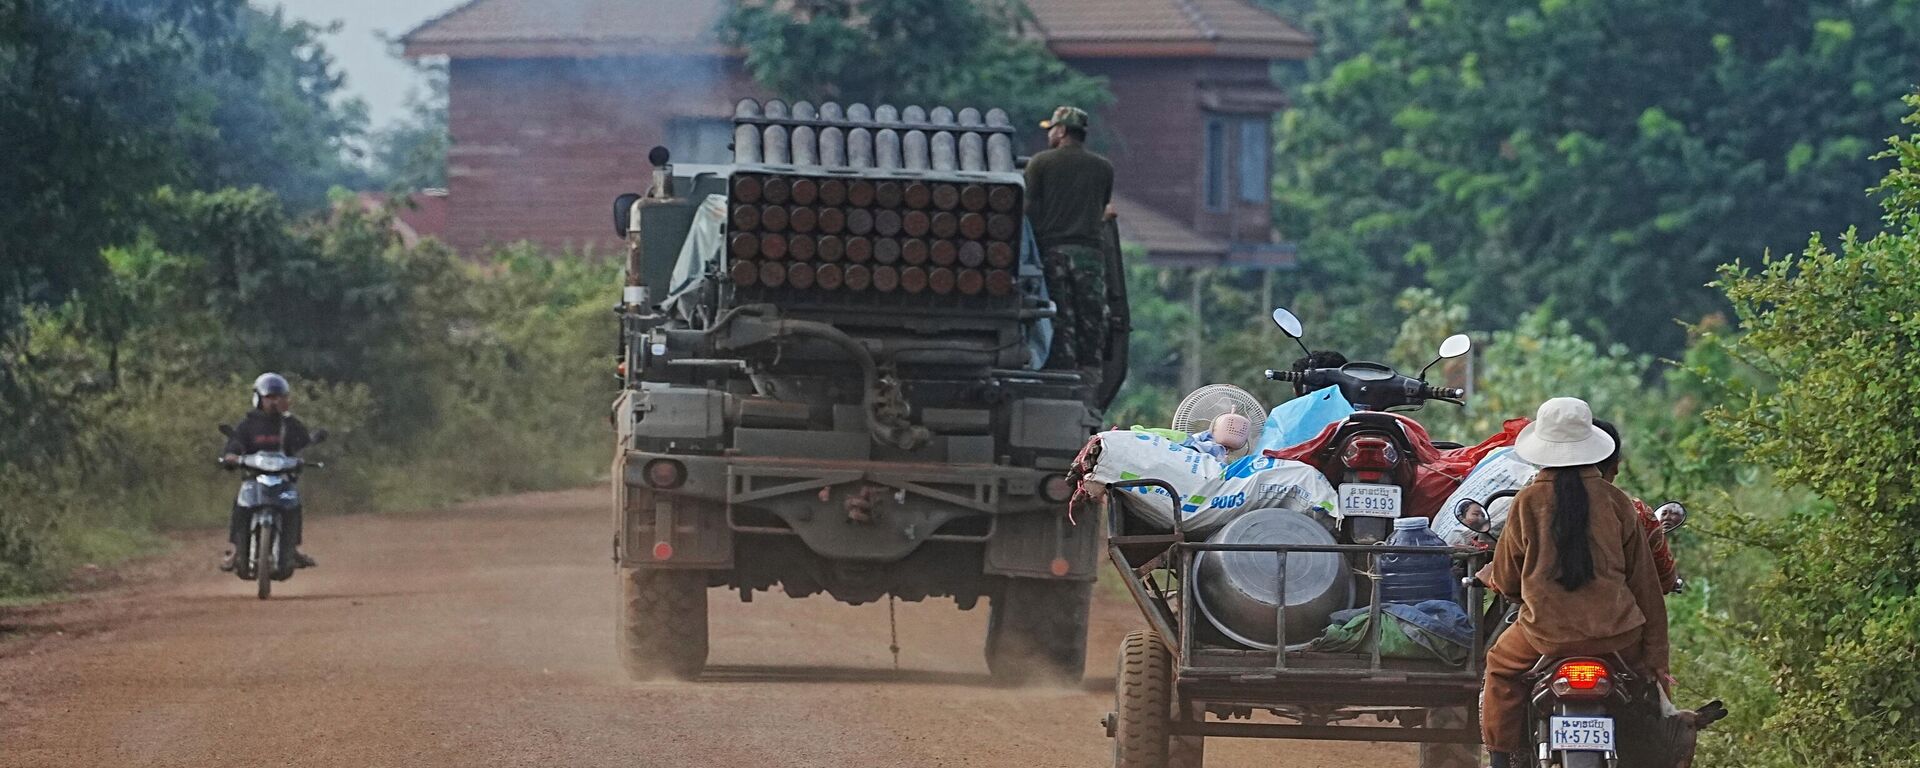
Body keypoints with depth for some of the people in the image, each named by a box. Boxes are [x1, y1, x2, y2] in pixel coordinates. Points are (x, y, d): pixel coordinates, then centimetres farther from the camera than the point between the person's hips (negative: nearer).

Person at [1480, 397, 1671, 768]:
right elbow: (1643, 580, 3)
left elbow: (1506, 579, 8)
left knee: (1502, 668, 29)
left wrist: (1487, 575, 34)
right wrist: (1655, 655, 9)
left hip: (1548, 633, -1)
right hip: (1618, 636, 1)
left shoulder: (1528, 502, -2)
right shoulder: (1615, 501, 0)